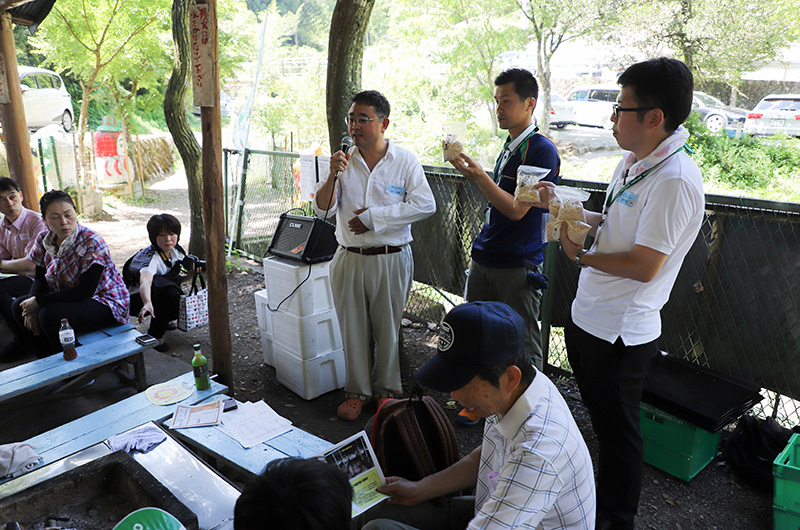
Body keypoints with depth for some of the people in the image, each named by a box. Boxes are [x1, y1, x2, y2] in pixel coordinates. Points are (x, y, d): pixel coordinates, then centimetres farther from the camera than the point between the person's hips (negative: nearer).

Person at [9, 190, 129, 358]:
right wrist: (32, 308, -10)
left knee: (50, 314, -28)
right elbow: (40, 279, 9)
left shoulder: (92, 243, -24)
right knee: (18, 306, 2)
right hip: (68, 298, 8)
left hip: (105, 303, -8)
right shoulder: (44, 240, -1)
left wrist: (39, 301, -20)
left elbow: (85, 291, -25)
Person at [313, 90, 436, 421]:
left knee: (387, 328, 9)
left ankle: (386, 390, 28)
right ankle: (357, 391, 27)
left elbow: (425, 205, -11)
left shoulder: (404, 161, -2)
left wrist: (373, 216, -13)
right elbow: (321, 209, 0)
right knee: (352, 328, 10)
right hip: (349, 259, 3)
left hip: (392, 259, -2)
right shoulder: (344, 162, 5)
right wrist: (333, 175, -18)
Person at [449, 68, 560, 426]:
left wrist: (479, 176, -24)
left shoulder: (542, 150, -11)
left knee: (523, 345, 4)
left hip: (519, 265, -8)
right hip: (485, 260, 8)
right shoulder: (508, 148, 14)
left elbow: (517, 209, -19)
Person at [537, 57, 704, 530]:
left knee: (618, 429, 11)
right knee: (601, 419, 25)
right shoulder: (634, 161, 7)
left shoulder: (675, 181, -24)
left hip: (620, 332, -9)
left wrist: (581, 255, -13)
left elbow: (644, 266, -25)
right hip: (590, 316, 10)